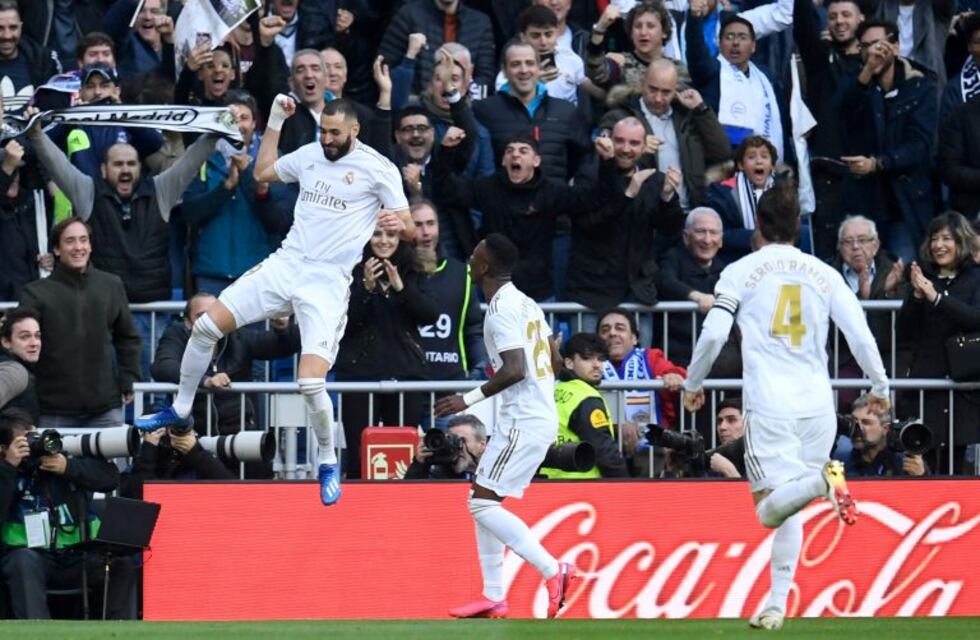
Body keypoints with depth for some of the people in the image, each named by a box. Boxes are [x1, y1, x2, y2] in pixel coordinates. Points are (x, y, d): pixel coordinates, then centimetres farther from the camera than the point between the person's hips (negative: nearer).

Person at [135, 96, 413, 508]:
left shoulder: (377, 168, -7)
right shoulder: (310, 154, 10)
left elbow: (410, 230, -7)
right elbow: (263, 172, 28)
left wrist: (399, 222, -31)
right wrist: (275, 122, 20)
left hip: (328, 282, -6)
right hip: (286, 264, 6)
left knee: (311, 382, -18)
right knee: (206, 326, -2)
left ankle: (328, 462, 7)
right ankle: (180, 409, 21)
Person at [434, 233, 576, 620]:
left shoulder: (501, 309, -15)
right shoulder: (526, 303, 14)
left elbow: (515, 370, -24)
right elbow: (554, 359, 19)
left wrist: (470, 399, -17)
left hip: (522, 421, -10)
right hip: (541, 414, 10)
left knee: (483, 503, -10)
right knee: (483, 502, 14)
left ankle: (553, 570, -16)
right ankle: (493, 598, 14)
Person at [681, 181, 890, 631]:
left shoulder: (741, 272, 3)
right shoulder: (825, 274, 10)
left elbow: (713, 334, -4)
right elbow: (860, 335, 6)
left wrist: (693, 385, 11)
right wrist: (880, 387, 20)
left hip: (769, 404, -4)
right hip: (818, 405, 4)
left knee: (771, 509, -9)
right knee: (789, 513, 14)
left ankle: (821, 481, -39)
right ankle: (776, 605, 8)